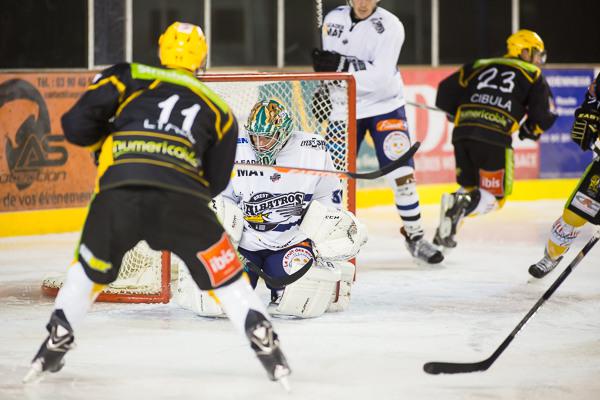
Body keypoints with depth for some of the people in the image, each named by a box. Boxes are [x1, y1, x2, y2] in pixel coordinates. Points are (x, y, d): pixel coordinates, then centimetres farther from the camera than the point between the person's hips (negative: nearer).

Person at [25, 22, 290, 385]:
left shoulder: (129, 78, 21)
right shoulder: (220, 110, 26)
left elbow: (76, 125, 12)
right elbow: (214, 182, 26)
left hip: (118, 193, 1)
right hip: (180, 201, -1)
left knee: (91, 269, 27)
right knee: (223, 272, 17)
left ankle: (57, 343, 27)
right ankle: (265, 343, 8)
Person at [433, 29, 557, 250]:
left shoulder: (479, 66, 25)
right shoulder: (532, 75, 15)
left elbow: (447, 89, 19)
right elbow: (545, 115, 6)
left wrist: (455, 113, 36)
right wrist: (531, 130, 26)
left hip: (462, 132, 5)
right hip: (495, 138, -4)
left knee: (470, 188, 23)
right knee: (494, 197, 6)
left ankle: (444, 231, 2)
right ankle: (462, 204, -25)